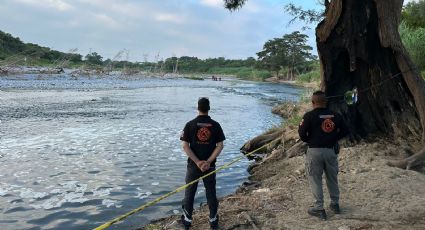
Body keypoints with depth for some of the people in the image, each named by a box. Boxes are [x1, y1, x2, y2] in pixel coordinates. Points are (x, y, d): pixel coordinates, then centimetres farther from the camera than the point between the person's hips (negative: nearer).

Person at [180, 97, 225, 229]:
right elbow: (220, 146, -8)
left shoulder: (190, 125, -7)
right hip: (210, 165, 1)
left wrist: (197, 162, -13)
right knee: (211, 193, 13)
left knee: (189, 192, 13)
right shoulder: (215, 125, -4)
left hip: (193, 164, -1)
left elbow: (185, 146, -12)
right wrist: (208, 162, -12)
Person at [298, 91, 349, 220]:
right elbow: (345, 131, 9)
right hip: (331, 150, 4)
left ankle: (318, 208, 7)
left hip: (315, 151, -4)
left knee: (315, 179, 5)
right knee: (332, 178, 18)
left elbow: (302, 133, -12)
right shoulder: (335, 116, 4)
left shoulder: (309, 116, -10)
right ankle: (335, 204, 31)